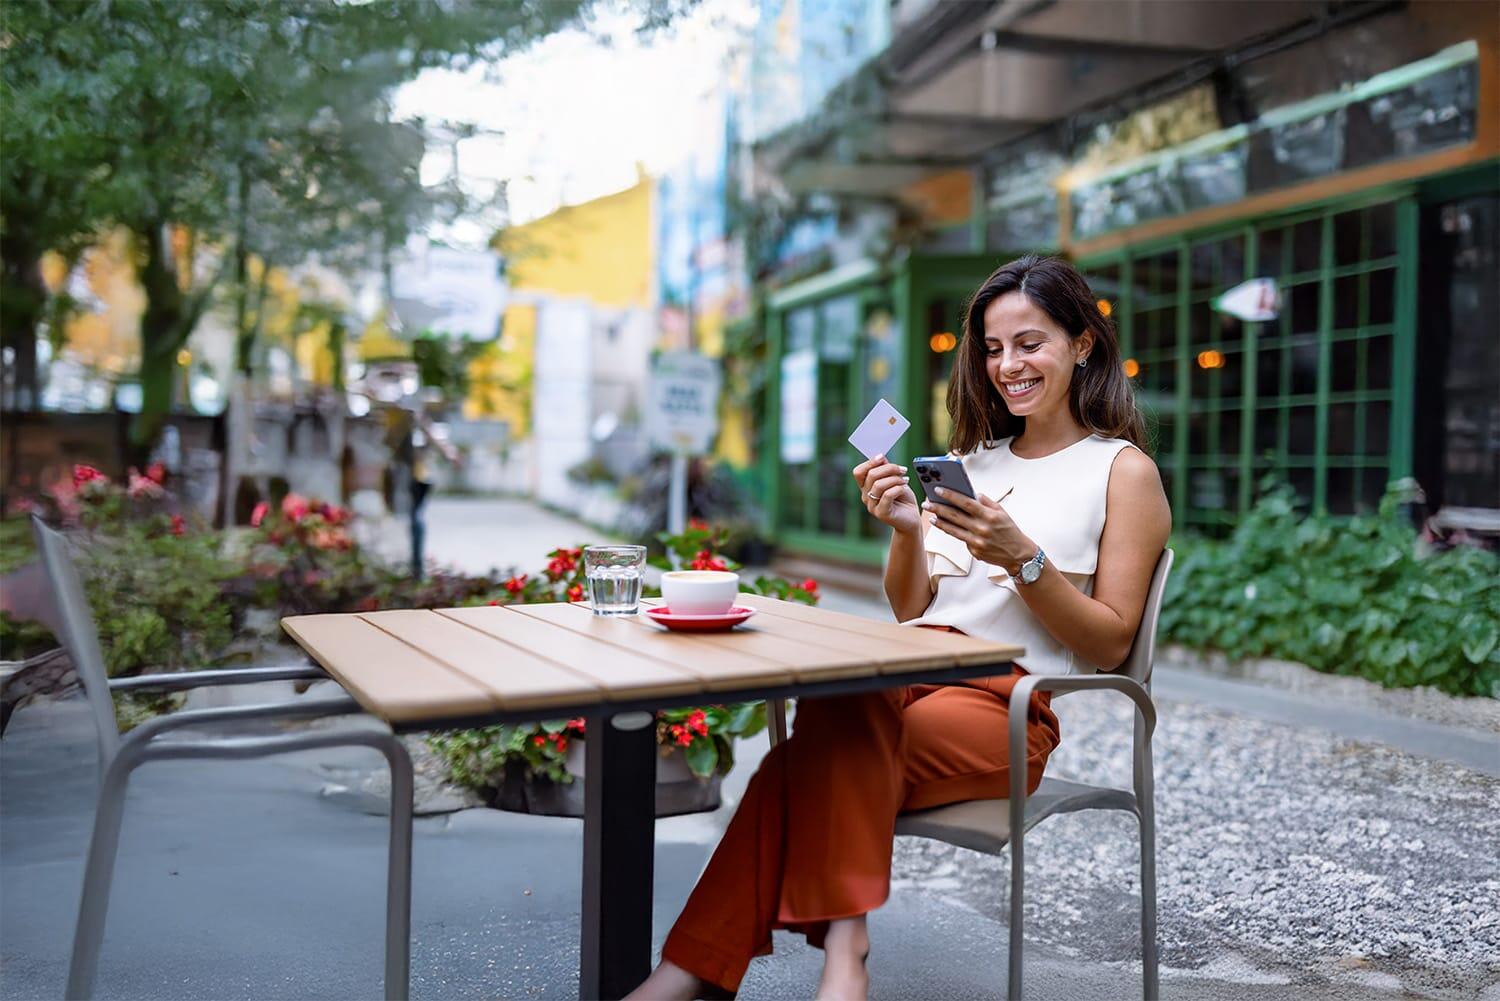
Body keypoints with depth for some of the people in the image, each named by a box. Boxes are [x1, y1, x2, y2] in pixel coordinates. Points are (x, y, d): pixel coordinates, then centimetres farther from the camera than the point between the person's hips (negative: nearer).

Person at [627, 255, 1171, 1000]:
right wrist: (907, 533, -2)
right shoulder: (972, 457, 22)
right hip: (916, 674, 4)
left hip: (1008, 704, -4)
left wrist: (1024, 558, -14)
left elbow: (1110, 644, 0)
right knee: (839, 701, -34)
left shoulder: (1124, 471, 7)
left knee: (832, 737, -32)